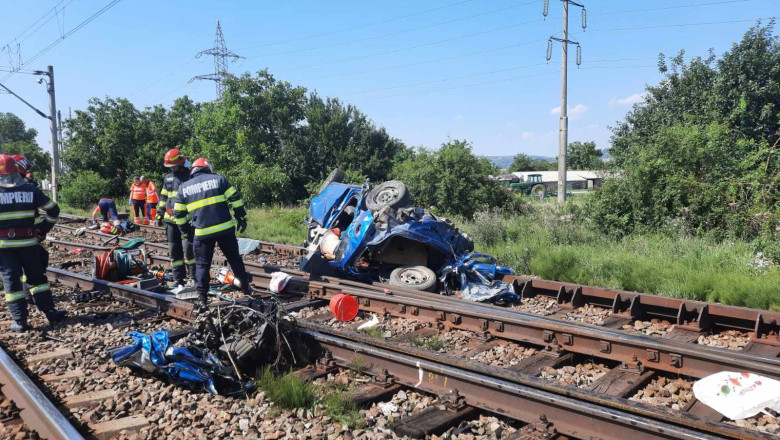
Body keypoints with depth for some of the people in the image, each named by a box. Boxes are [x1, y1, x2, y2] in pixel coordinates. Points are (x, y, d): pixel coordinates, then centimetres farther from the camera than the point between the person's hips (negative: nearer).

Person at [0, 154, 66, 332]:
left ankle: (20, 321, 8)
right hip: (28, 242, 2)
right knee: (37, 278, 14)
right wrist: (43, 229, 13)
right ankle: (50, 313, 16)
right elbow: (53, 210, 4)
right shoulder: (31, 189, 0)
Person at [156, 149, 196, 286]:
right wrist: (160, 213, 13)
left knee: (188, 247, -12)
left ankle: (195, 278, -3)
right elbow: (163, 197, 21)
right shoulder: (168, 178, 15)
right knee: (174, 250, 7)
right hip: (171, 219, 6)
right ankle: (178, 280, 15)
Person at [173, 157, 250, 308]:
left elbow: (178, 213, 13)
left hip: (202, 232, 0)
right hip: (225, 228, 0)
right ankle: (246, 287, 26)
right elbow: (235, 199, -1)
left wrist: (185, 229, 25)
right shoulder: (218, 179, 4)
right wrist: (241, 218, 6)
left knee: (202, 265, 10)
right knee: (234, 259, 16)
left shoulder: (184, 187, 9)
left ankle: (202, 299, 8)